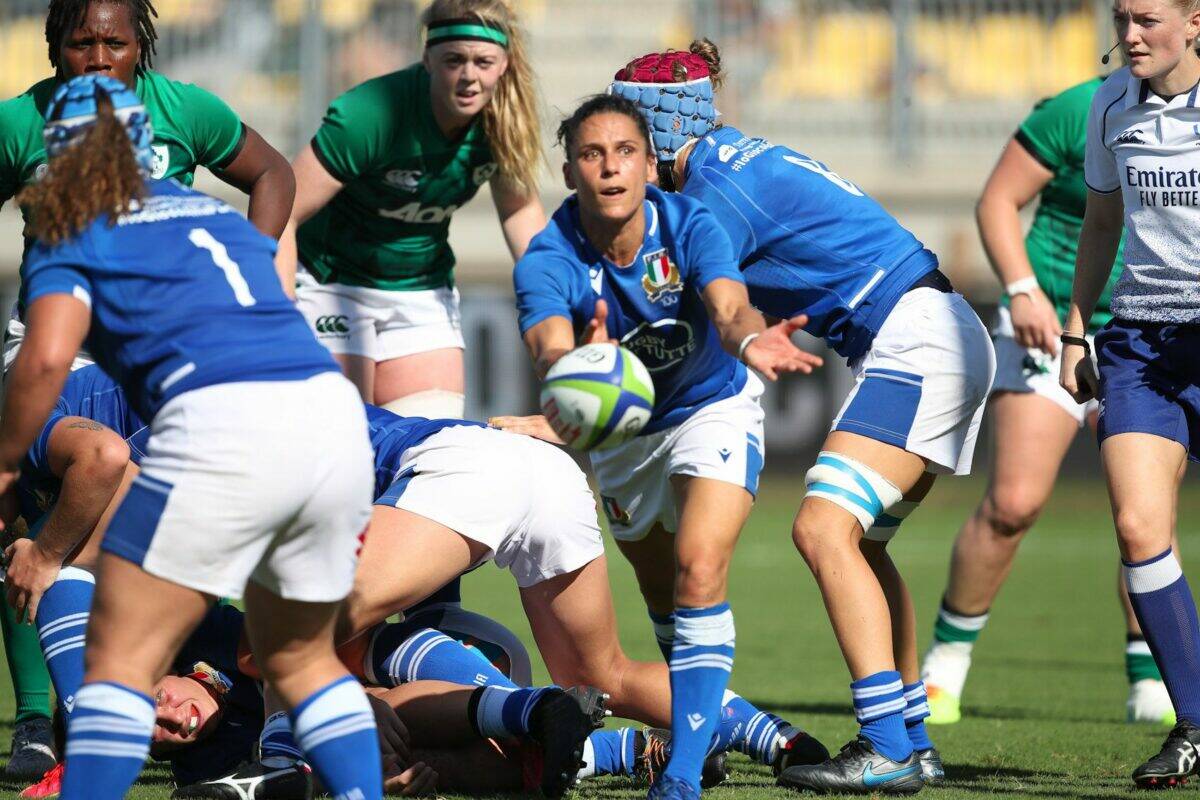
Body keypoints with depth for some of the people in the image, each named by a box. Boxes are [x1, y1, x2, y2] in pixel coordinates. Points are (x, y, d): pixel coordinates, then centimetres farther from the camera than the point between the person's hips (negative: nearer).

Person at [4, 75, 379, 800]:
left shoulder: (71, 241, 11)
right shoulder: (215, 214, 29)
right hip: (335, 412, 6)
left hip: (220, 421, -6)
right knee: (301, 656, 22)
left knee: (123, 654, 1)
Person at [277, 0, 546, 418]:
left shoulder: (504, 116, -11)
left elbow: (520, 208, 6)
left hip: (424, 287, 5)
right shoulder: (370, 114, -28)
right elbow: (282, 216, -26)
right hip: (329, 284, -5)